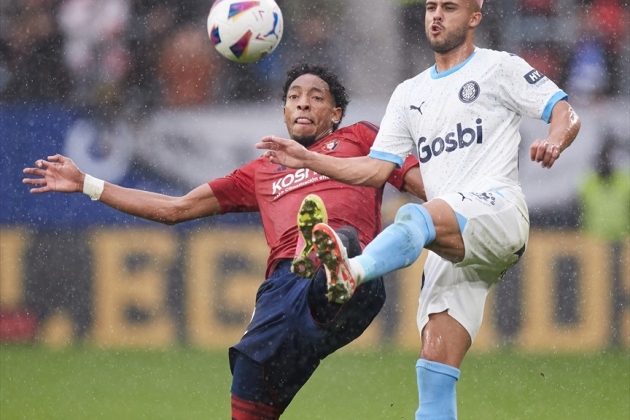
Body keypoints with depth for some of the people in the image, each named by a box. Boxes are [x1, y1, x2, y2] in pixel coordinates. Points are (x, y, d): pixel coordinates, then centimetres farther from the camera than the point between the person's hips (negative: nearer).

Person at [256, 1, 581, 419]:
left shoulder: (500, 67, 11)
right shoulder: (409, 94, 27)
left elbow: (567, 115, 3)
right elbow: (377, 169, 23)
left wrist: (553, 142, -19)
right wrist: (308, 159, 13)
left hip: (497, 209, -6)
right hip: (451, 244, 6)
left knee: (416, 217, -38)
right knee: (435, 368, -7)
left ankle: (351, 273, -65)